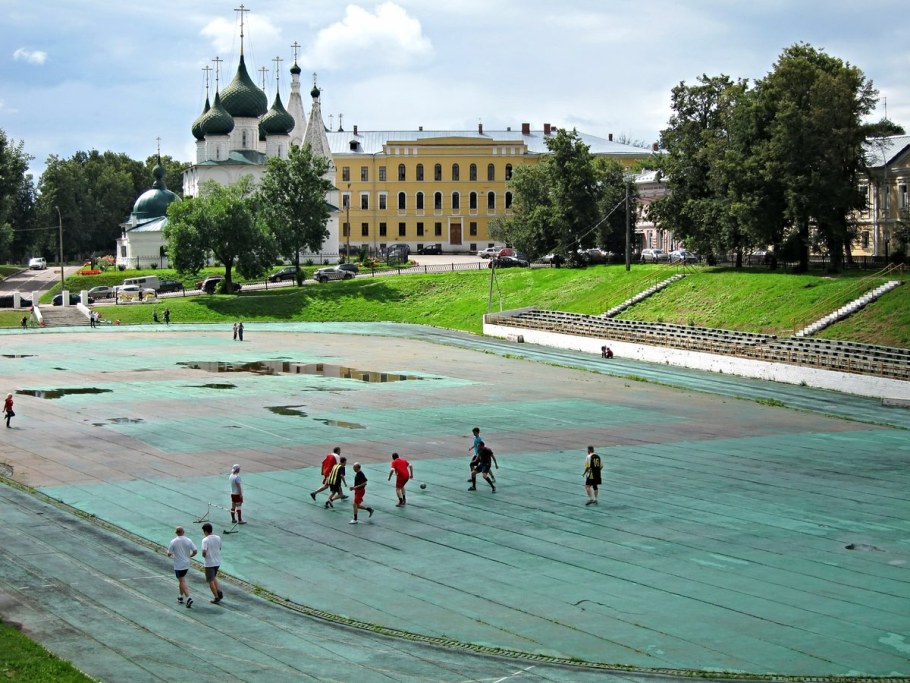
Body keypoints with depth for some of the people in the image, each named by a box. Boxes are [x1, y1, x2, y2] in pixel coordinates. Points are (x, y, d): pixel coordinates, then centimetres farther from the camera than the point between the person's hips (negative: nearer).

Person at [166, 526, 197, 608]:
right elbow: (195, 551, -5)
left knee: (182, 582, -3)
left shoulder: (173, 542, -12)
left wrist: (171, 554, 14)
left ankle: (188, 598, -17)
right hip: (186, 564, 4)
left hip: (178, 565, -4)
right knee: (181, 580, 22)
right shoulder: (188, 541, -3)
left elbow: (169, 554, -9)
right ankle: (181, 597, 31)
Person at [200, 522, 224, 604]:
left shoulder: (205, 540, -18)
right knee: (214, 577, 25)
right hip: (217, 562, 6)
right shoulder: (218, 538, 1)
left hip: (209, 563, -6)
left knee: (211, 581, 5)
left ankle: (216, 597, 4)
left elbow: (204, 552, -27)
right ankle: (219, 591, 8)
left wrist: (203, 555, -6)